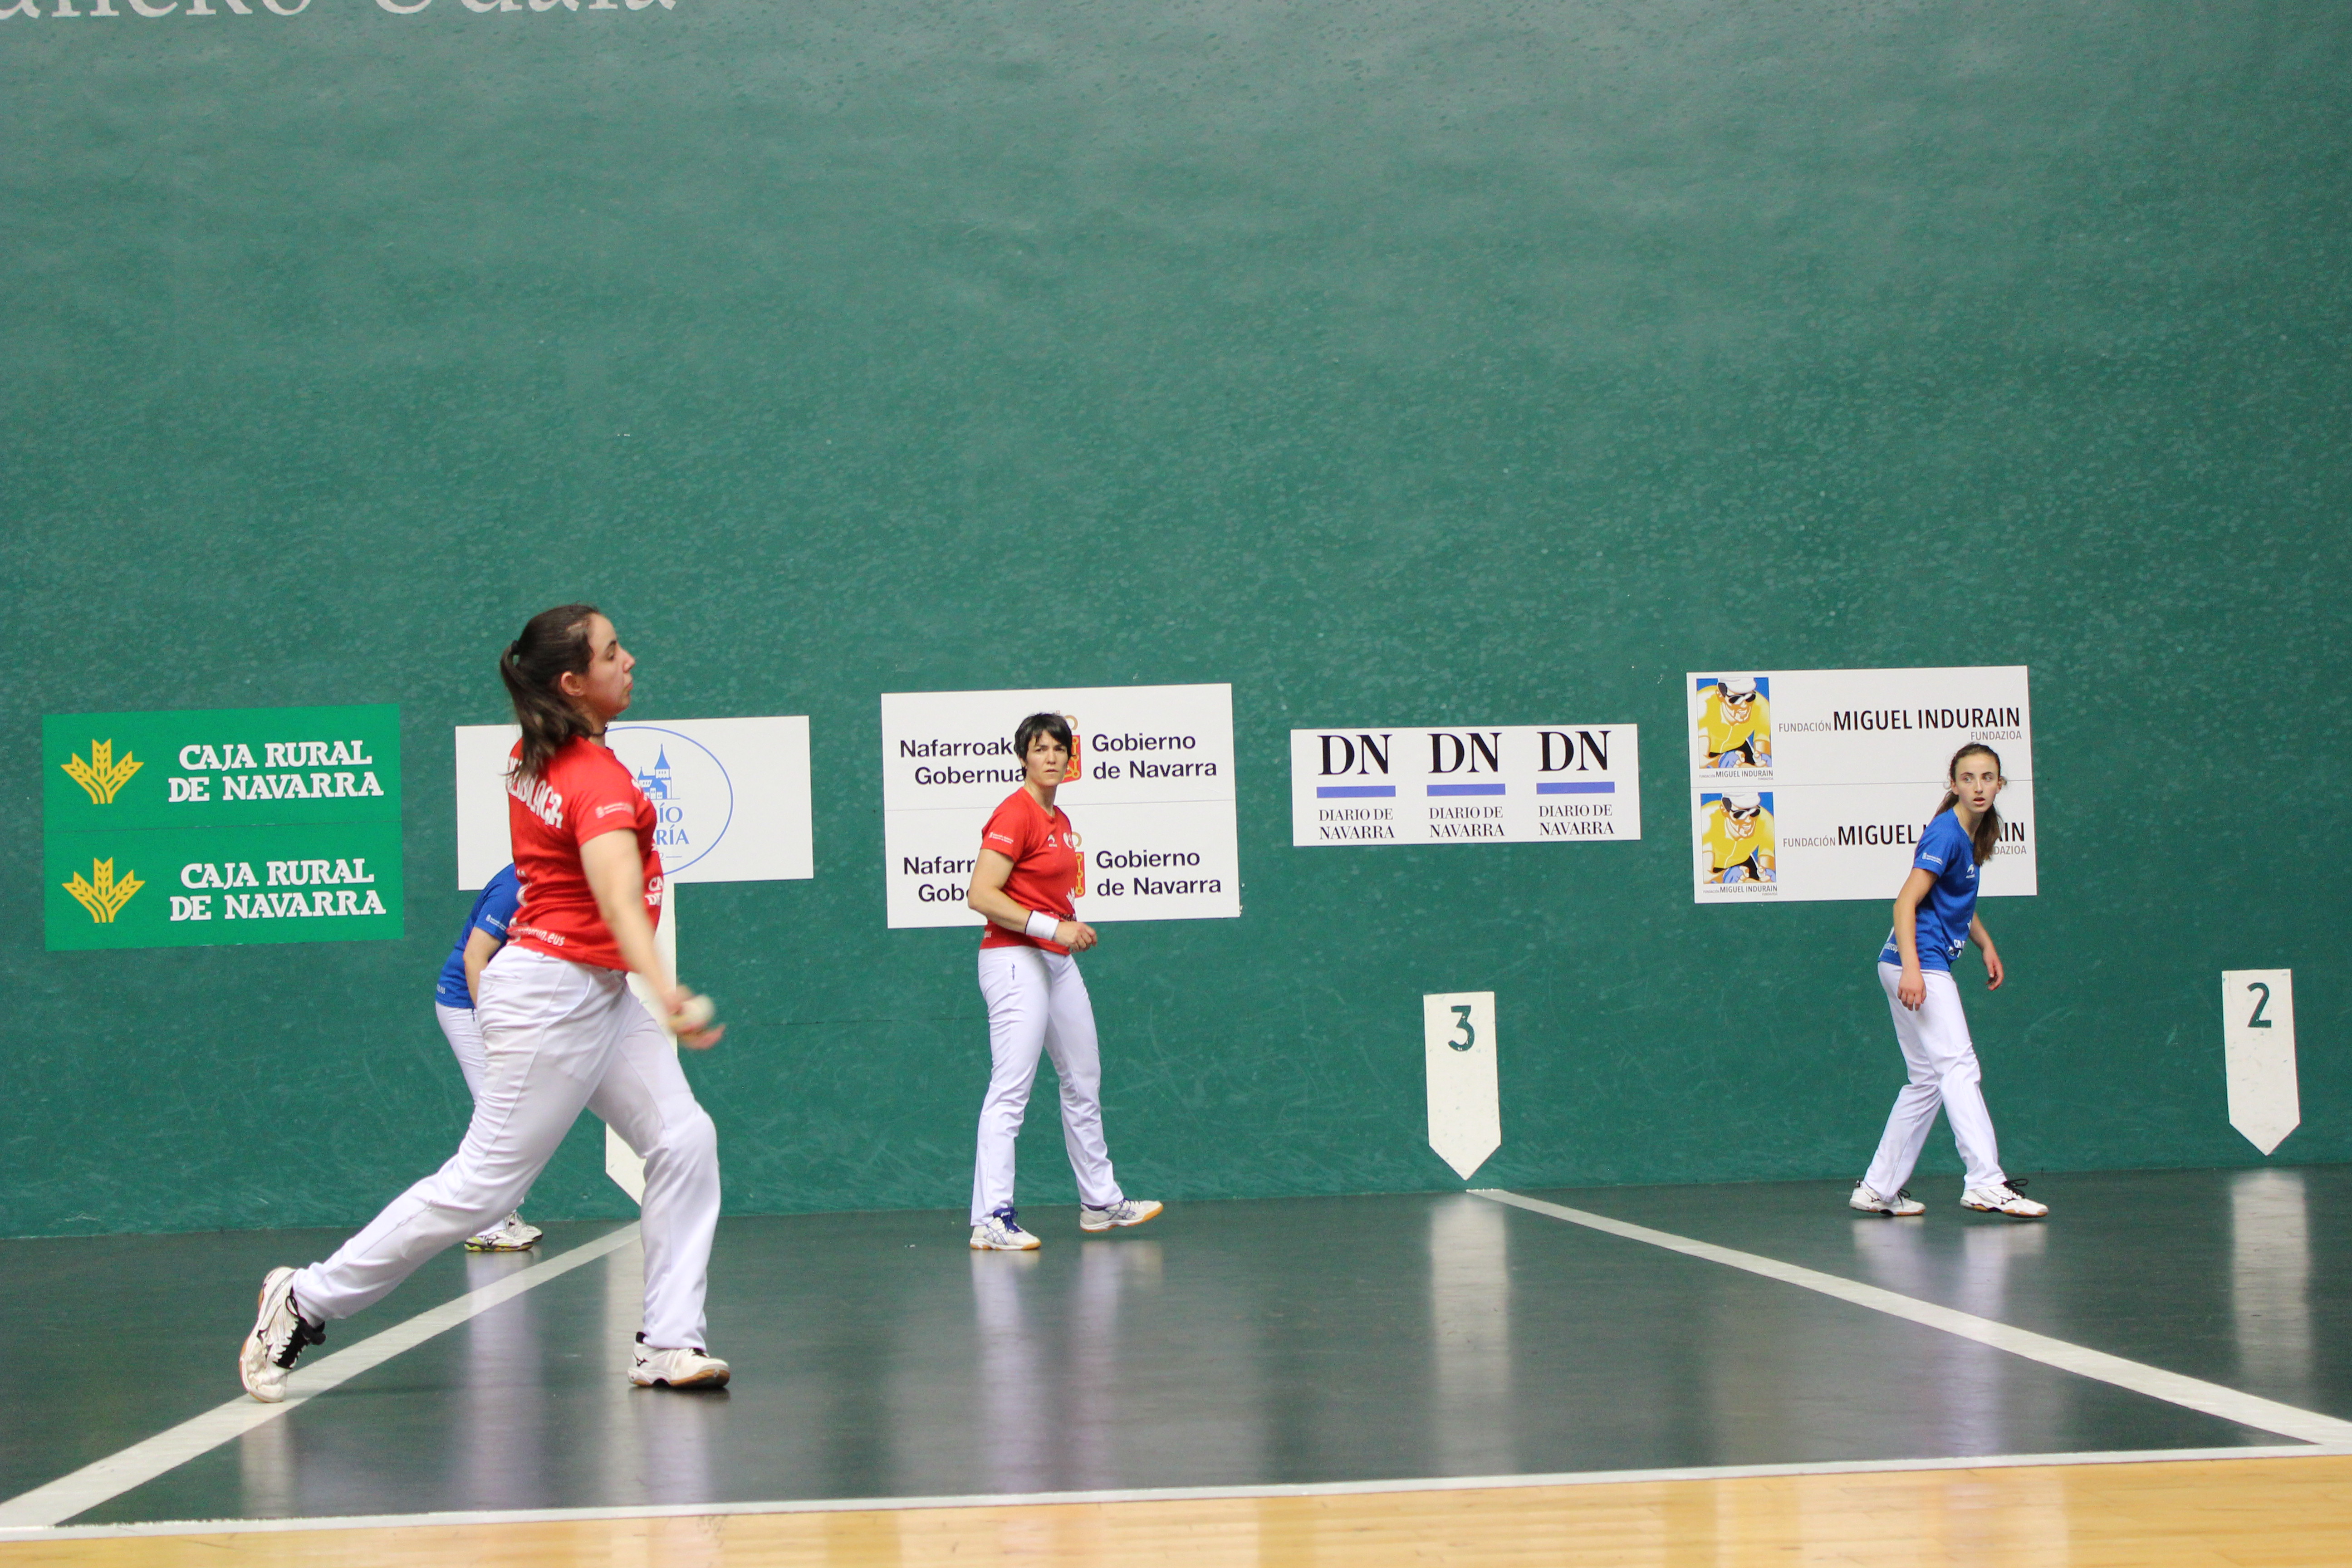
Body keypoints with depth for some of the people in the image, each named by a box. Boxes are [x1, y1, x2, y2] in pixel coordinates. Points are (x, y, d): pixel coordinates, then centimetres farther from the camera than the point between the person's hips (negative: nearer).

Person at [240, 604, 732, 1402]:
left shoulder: (534, 754, 5)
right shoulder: (599, 782, -23)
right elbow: (619, 901, -37)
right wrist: (668, 993, -51)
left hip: (600, 994, 10)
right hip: (550, 994, -10)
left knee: (684, 1141, 0)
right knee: (484, 1184, -3)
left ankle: (667, 1342, 1)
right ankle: (306, 1301, 11)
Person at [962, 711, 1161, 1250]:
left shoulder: (1061, 821, 14)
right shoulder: (1014, 816, -13)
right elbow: (980, 896, -20)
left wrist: (1073, 928, 9)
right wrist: (1051, 927, -22)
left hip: (1058, 962, 10)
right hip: (1014, 961, -10)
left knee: (1083, 1081, 16)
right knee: (1010, 1091, -11)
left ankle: (1100, 1203, 27)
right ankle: (991, 1221, -10)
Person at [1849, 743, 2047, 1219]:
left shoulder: (1973, 836, 15)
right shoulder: (1945, 833, -13)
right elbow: (1906, 902, -20)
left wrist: (1986, 945, 20)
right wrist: (1911, 968, -29)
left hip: (1926, 967, 10)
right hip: (1916, 965, -10)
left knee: (1928, 1081, 11)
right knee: (1958, 1067, -14)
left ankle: (1878, 1189, 15)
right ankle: (1986, 1183, -18)